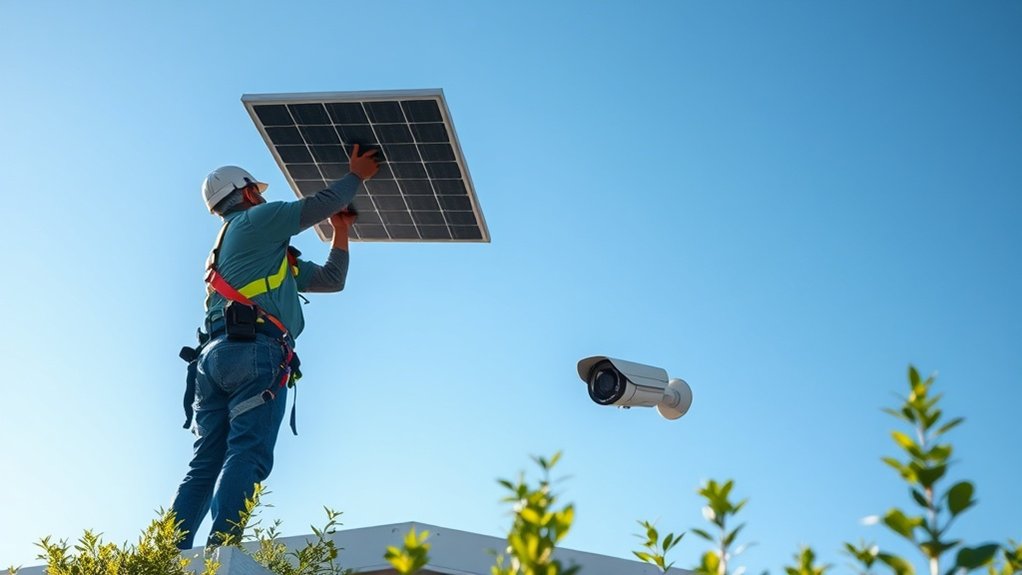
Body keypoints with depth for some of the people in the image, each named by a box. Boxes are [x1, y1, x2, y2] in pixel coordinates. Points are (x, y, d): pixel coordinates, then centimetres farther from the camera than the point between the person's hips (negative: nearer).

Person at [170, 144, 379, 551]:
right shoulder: (256, 220, 12)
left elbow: (331, 279, 37)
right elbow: (320, 206, 11)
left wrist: (341, 229, 43)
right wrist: (357, 175, 28)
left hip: (215, 353, 9)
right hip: (253, 349, -9)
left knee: (206, 464, 1)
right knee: (247, 455, -18)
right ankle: (220, 553, -31)